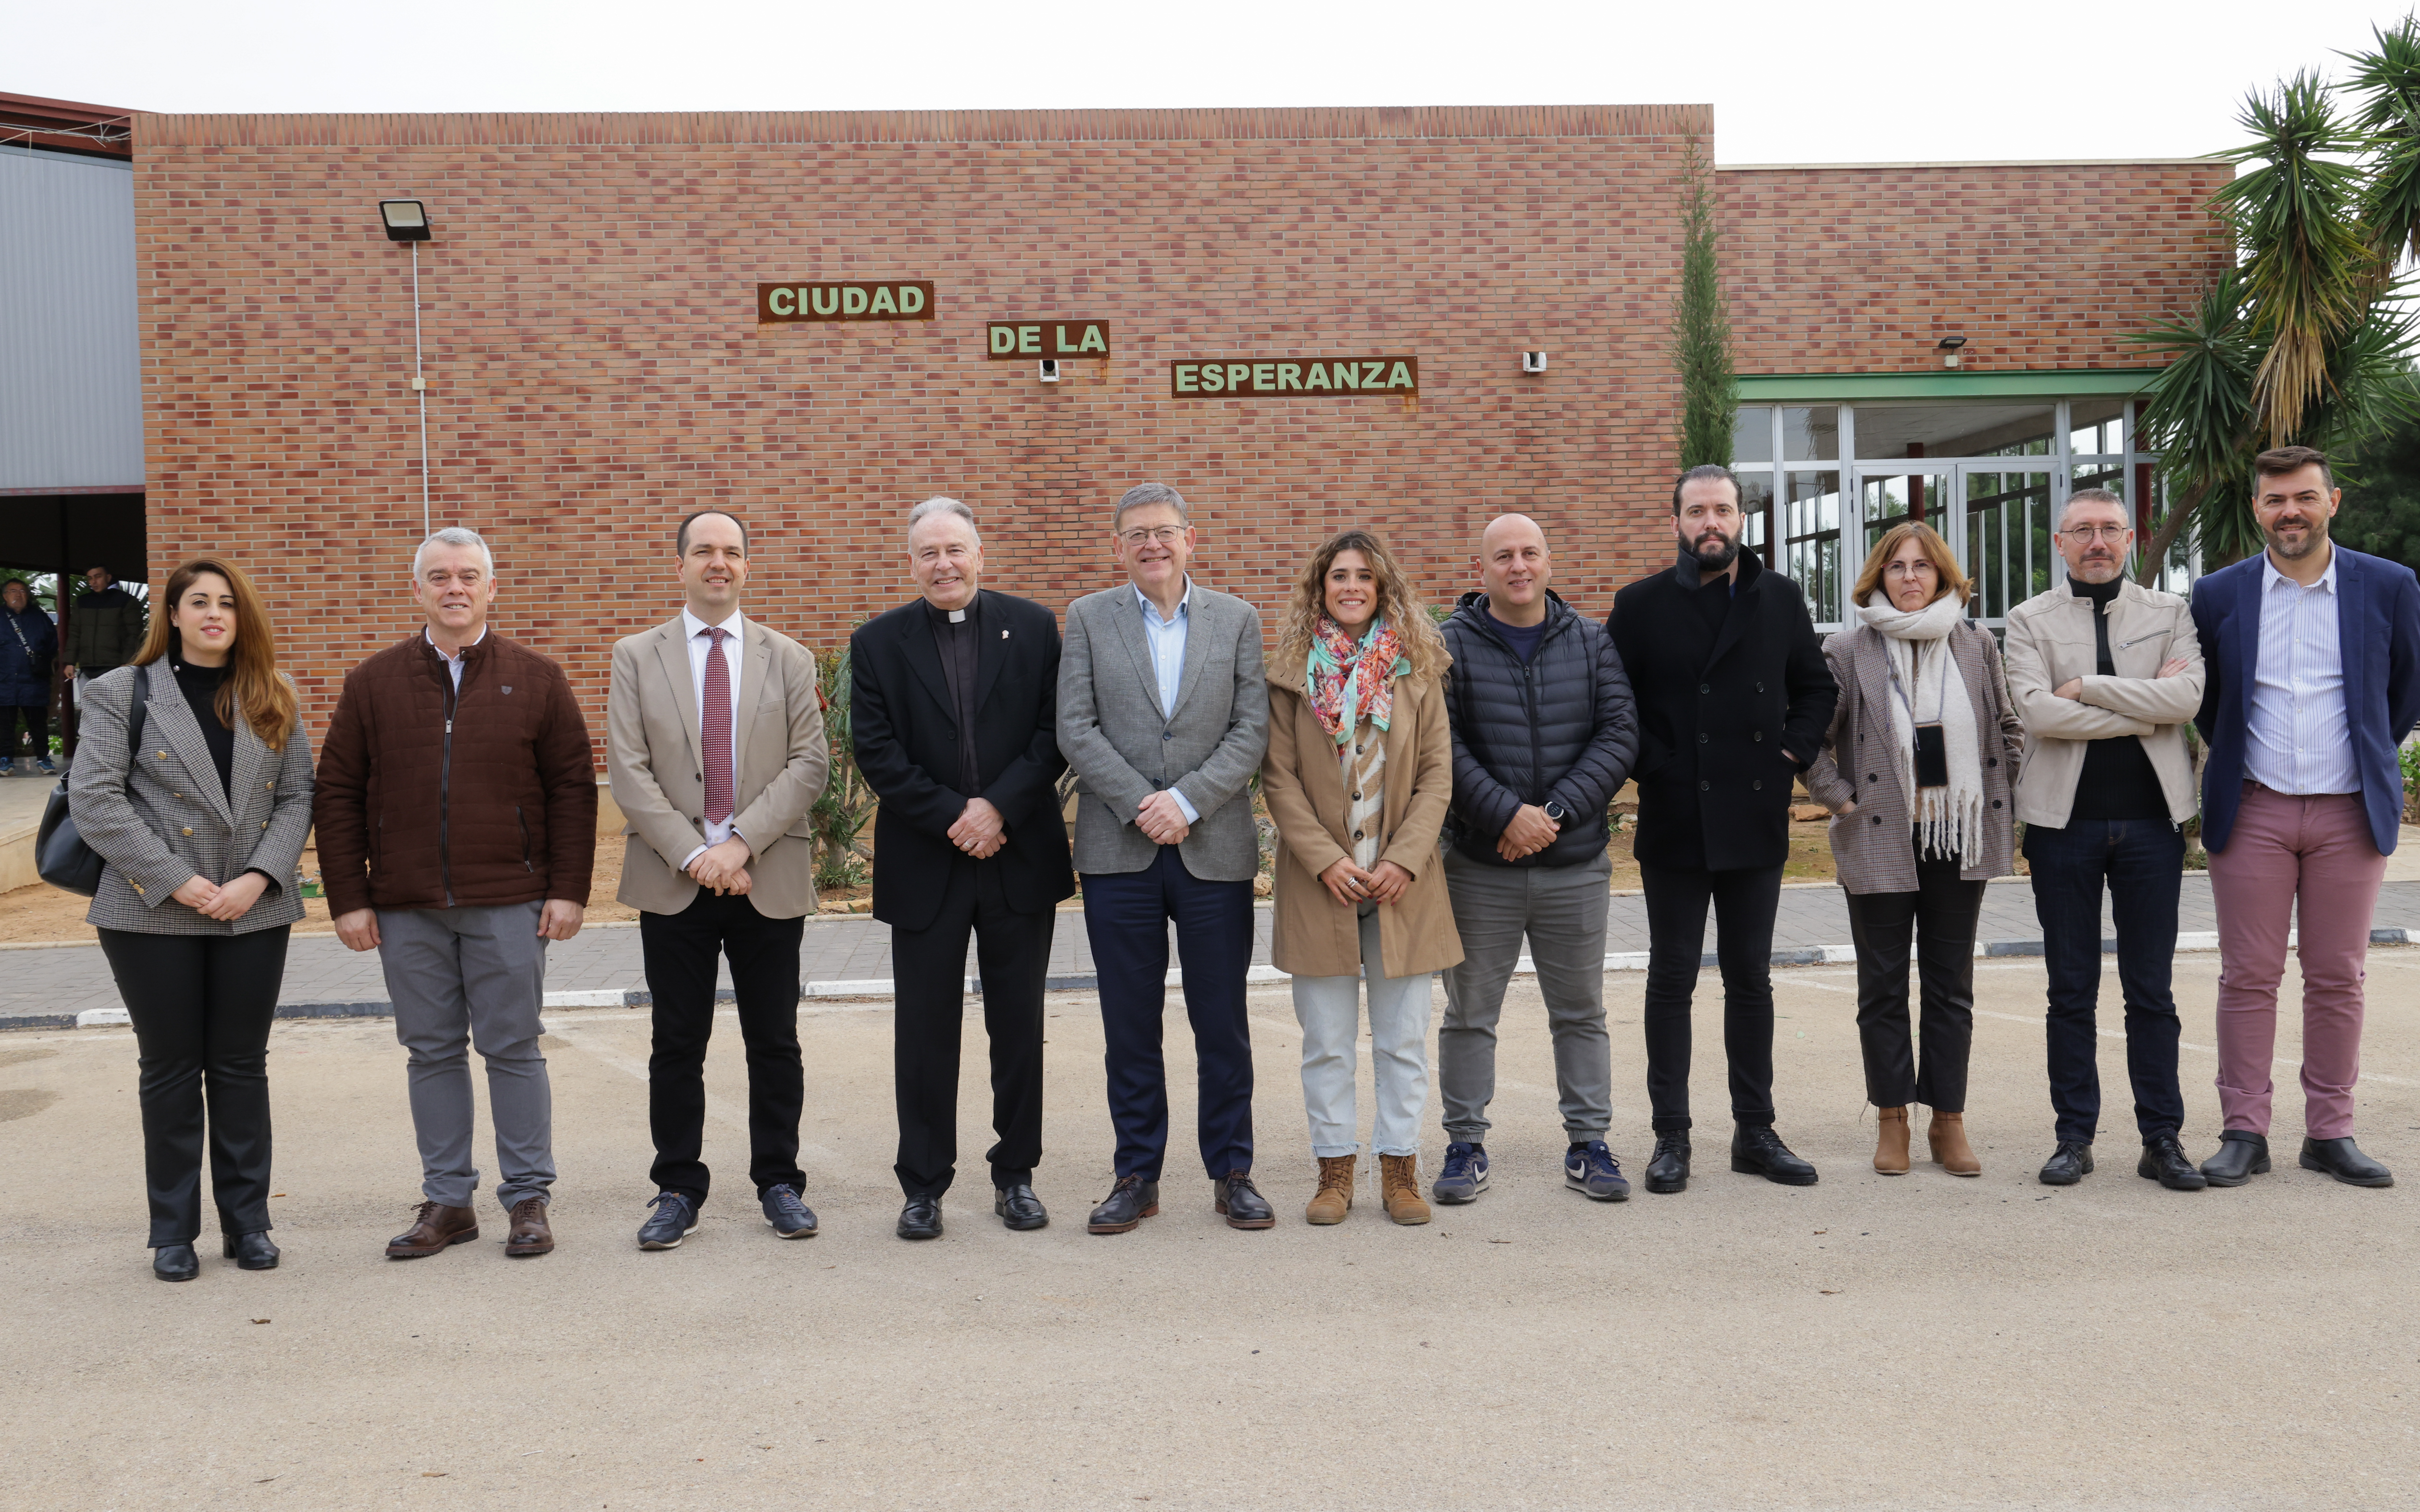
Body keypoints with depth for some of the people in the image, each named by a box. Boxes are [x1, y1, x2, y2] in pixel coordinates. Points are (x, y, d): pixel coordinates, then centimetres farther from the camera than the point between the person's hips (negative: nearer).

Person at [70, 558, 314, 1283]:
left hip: (254, 914, 2)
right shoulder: (121, 693, 1)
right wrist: (176, 882, -14)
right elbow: (94, 800, -7)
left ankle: (247, 1221, 18)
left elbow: (297, 796, 5)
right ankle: (173, 1230, 18)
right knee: (171, 1071, 6)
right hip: (154, 914, -2)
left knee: (242, 1066, 8)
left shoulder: (273, 700, 10)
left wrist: (257, 878, -11)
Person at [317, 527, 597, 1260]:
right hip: (406, 910, 2)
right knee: (432, 1053, 9)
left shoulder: (536, 679, 3)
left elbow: (573, 788, 2)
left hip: (508, 905, -2)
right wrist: (348, 898, 0)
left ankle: (528, 1199, 13)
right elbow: (337, 795, 7)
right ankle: (447, 1201, 19)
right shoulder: (373, 683, 6)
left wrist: (569, 890, -4)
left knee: (514, 1049, 4)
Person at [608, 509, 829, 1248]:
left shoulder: (788, 658, 7)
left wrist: (742, 842, -14)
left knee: (775, 1042, 7)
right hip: (673, 882, 0)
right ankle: (677, 1190, 18)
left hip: (770, 881, 1)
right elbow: (628, 770, -2)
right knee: (677, 1046, 6)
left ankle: (779, 1182, 20)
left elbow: (810, 763, -2)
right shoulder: (636, 657, 6)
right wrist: (692, 854, -13)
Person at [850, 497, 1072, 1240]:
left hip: (1021, 861, 1)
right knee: (925, 1031, 5)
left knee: (1019, 1026, 9)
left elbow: (1057, 733, -2)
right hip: (924, 867, 0)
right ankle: (923, 1186, 17)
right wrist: (952, 818, -13)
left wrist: (998, 807, -14)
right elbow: (876, 751, -4)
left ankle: (1016, 1174, 23)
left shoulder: (1034, 627, 4)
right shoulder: (878, 643, 3)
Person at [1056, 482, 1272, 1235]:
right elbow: (1076, 730, -2)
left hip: (1216, 852, 0)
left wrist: (1186, 801, -13)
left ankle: (1232, 1173, 19)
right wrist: (1140, 807, -12)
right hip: (1118, 853, 0)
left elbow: (1252, 731, -1)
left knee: (1224, 1024, 6)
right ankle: (1137, 1175, 18)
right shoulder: (1088, 618, 6)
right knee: (1130, 1025, 7)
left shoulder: (1238, 619, 6)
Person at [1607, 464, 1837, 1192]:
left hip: (1756, 823, 3)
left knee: (1751, 980, 10)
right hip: (1674, 824, -2)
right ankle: (1671, 1138, 11)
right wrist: (1650, 766, -8)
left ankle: (1755, 1131, 19)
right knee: (1672, 981, 3)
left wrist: (1793, 752, 1)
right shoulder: (1641, 606, 0)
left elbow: (1817, 688, 15)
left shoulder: (1781, 600, 8)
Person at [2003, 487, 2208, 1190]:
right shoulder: (2030, 620, 5)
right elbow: (2035, 711, -12)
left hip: (2151, 821, 1)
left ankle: (2162, 1139, 13)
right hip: (2064, 821, -1)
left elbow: (2186, 696, -9)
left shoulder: (2169, 613, 9)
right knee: (2071, 991, 5)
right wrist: (2144, 707, -10)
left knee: (2152, 991, 5)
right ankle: (2074, 1137, 13)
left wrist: (2086, 686, -11)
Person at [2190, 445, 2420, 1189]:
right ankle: (2244, 1133, 7)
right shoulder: (2218, 595, 2)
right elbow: (2202, 696, 17)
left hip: (2350, 812, 0)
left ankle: (2330, 1133, 14)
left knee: (2338, 980, 4)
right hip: (2252, 812, 0)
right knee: (2249, 977, 1)